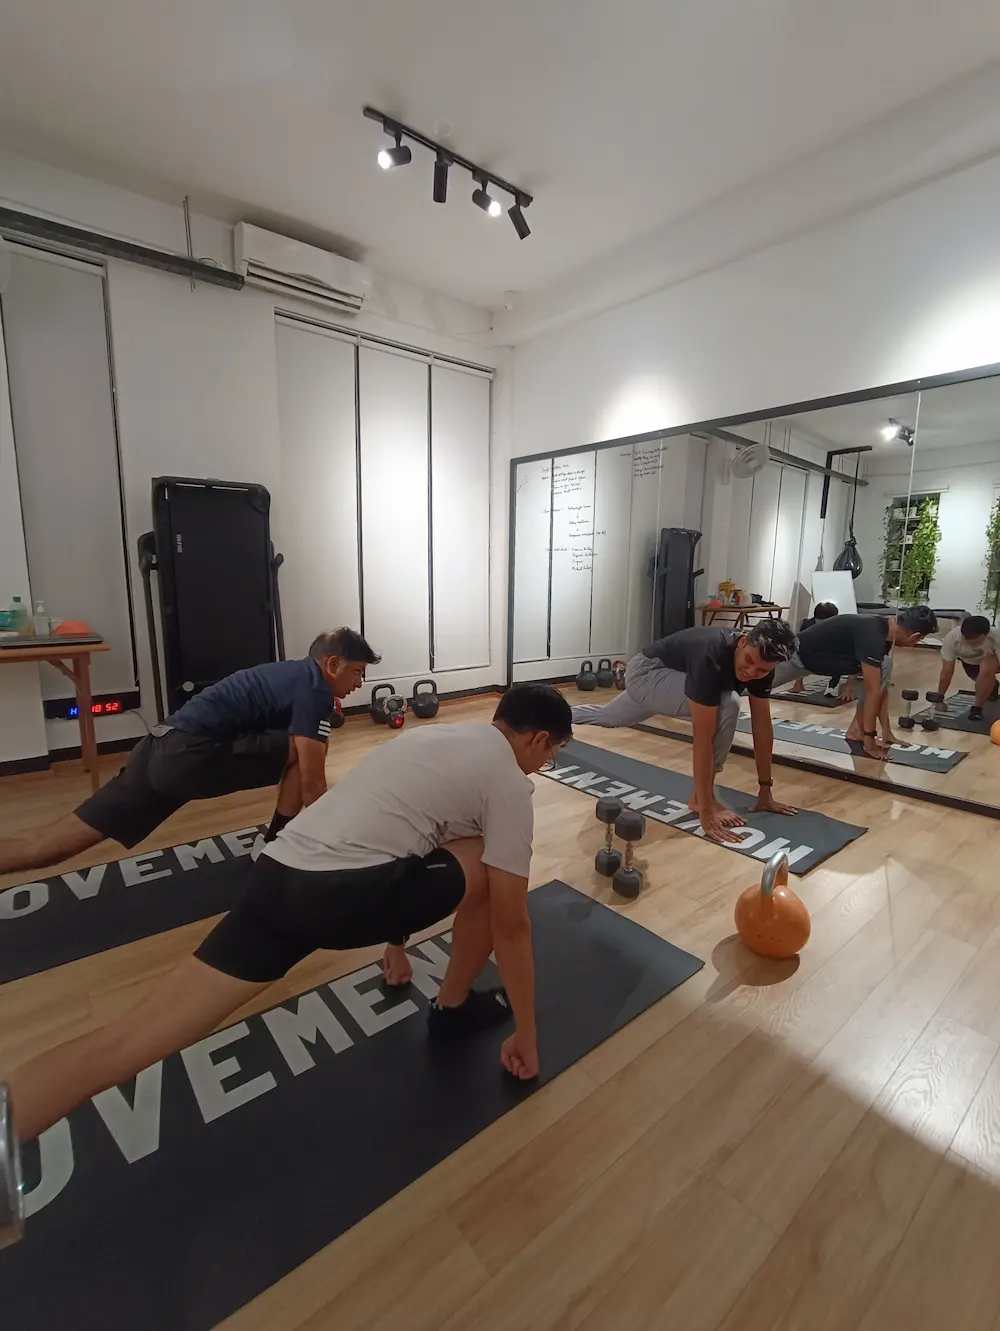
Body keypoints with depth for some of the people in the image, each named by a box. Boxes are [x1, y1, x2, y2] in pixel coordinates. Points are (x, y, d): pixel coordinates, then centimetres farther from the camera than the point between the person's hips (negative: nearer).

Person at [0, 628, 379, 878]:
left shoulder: (295, 674, 21)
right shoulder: (315, 691, -8)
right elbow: (311, 783, -9)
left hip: (162, 748, 9)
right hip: (191, 755, -9)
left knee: (58, 841, 13)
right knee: (300, 754, -4)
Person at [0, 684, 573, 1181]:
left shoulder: (436, 737, 29)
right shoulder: (509, 782, 6)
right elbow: (510, 924, 5)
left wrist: (395, 944, 52)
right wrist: (525, 1034, 21)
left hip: (276, 877, 8)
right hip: (344, 894, -8)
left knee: (129, 1041, 9)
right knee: (488, 875, 12)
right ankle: (455, 1009, 32)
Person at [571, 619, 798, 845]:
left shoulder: (761, 660, -19)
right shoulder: (711, 658, -41)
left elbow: (762, 726, -11)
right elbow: (703, 738, -41)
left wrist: (765, 791, -7)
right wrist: (706, 811, -39)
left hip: (661, 678, 8)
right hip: (645, 672, -8)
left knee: (608, 717, 32)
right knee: (726, 704, -30)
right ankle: (701, 798, -15)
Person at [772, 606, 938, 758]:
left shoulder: (884, 630, -5)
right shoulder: (872, 635, -32)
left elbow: (881, 687, 1)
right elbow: (872, 691, -27)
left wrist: (887, 732, 2)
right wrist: (870, 738, -21)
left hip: (827, 657, 8)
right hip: (797, 655, -8)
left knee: (885, 666, -3)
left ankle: (857, 728, 3)